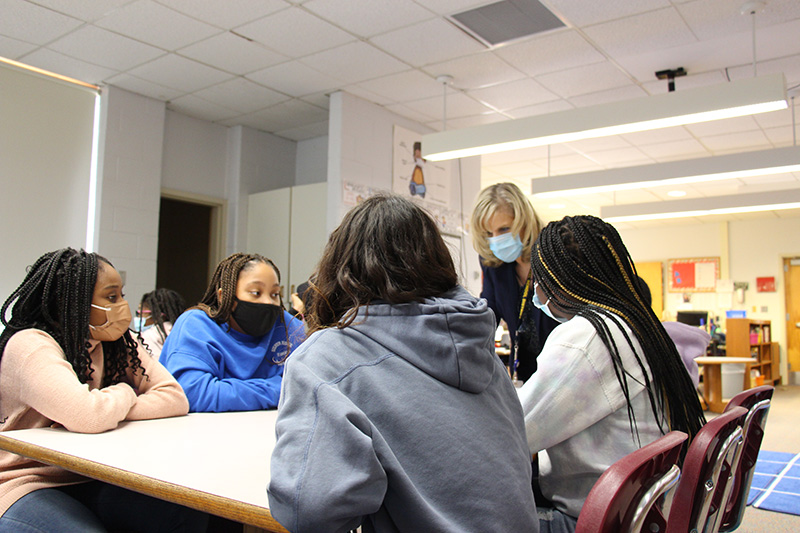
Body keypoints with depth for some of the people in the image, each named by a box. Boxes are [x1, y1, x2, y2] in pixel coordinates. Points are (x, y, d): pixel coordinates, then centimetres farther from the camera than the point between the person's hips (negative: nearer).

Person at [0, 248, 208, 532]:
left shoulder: (116, 344, 6)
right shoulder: (29, 346, -16)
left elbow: (175, 398, -5)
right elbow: (87, 416, -32)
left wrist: (107, 411, -17)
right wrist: (125, 393, -10)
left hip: (92, 479, 6)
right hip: (28, 485, -5)